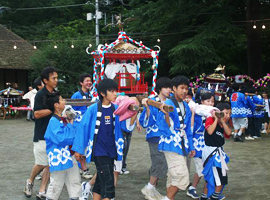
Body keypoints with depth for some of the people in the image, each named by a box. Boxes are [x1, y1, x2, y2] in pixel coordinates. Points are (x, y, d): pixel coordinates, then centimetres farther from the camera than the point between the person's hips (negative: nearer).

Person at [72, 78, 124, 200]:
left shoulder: (116, 109, 3)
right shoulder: (93, 109, -11)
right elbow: (83, 127, -7)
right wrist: (78, 149, -5)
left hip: (111, 150, 5)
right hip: (99, 151, -5)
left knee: (101, 182, 15)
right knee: (108, 184, -9)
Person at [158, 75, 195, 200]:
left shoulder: (186, 106, 14)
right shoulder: (168, 104, -11)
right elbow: (163, 127, -14)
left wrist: (191, 147, 20)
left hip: (182, 146, 8)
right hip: (171, 145, -8)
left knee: (173, 177, 14)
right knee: (182, 177, -14)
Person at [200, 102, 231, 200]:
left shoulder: (223, 124, 13)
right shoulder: (210, 119, -10)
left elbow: (228, 132, -7)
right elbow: (210, 131, -29)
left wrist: (222, 121, -12)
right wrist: (216, 119, -21)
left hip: (219, 151, 9)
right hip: (211, 151, -9)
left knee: (210, 177, 17)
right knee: (222, 178, -6)